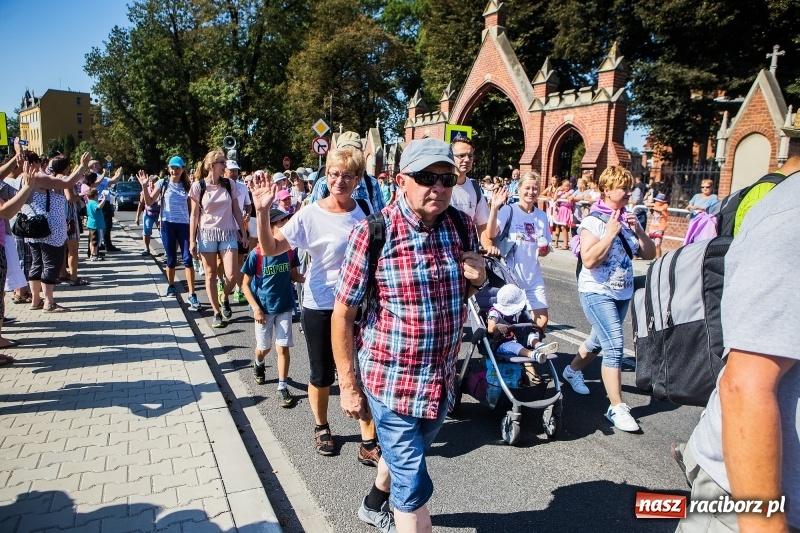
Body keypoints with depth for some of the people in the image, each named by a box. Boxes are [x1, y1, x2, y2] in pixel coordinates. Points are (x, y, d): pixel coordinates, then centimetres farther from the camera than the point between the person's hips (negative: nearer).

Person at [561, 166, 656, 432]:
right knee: (614, 345, -15)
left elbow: (650, 255, 4)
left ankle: (572, 370, 45)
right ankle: (617, 407, -9)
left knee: (600, 340, 20)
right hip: (597, 292, -7)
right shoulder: (594, 221, -13)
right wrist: (610, 233, -21)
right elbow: (589, 260, -23)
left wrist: (637, 230, -10)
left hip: (623, 293, 7)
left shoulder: (630, 220, 6)